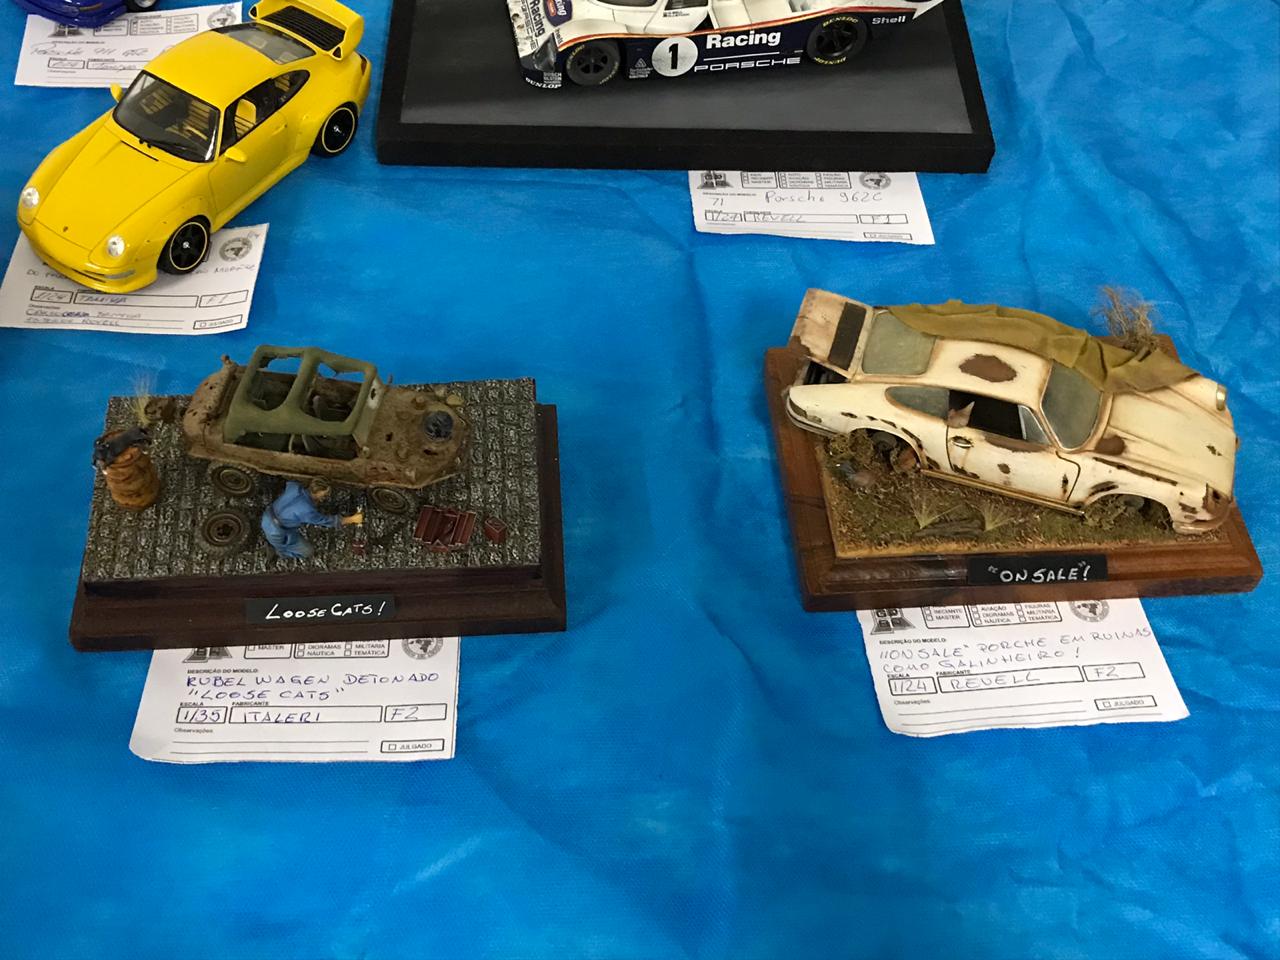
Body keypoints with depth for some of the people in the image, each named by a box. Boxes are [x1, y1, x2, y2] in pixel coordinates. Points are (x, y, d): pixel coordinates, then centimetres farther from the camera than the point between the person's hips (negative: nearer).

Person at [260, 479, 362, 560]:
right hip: (276, 533, -6)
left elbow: (289, 483, 14)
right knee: (307, 552, 9)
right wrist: (353, 519, -10)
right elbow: (328, 521, -16)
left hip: (266, 518, 6)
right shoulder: (308, 510, -31)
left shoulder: (294, 486, -14)